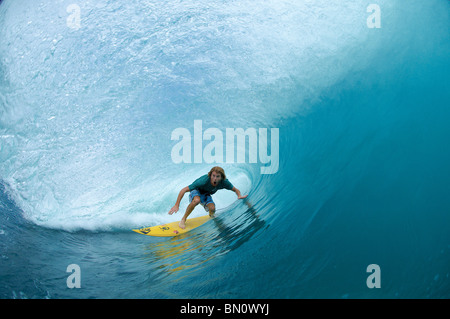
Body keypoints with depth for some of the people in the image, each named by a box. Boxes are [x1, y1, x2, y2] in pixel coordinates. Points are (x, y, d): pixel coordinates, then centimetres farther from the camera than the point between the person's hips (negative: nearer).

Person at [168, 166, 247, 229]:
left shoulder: (224, 182, -27)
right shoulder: (204, 181, -40)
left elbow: (235, 189, -9)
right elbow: (183, 190, -37)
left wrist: (239, 196, -33)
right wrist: (176, 205, -40)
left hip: (206, 195, 4)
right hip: (196, 192, -4)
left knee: (212, 209, -23)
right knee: (197, 200, -39)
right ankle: (183, 220, -18)